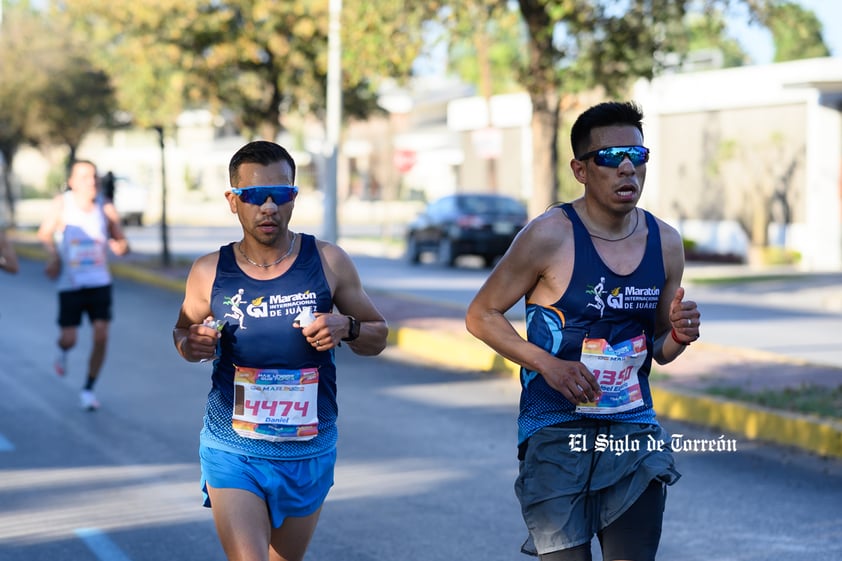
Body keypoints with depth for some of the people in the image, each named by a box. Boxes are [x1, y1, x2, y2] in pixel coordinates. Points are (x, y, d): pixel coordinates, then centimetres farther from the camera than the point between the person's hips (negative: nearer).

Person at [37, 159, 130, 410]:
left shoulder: (106, 208, -4)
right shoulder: (61, 204, -8)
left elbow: (123, 242, 5)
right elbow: (44, 234, 5)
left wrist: (120, 247, -19)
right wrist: (52, 256, -13)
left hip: (100, 283, 1)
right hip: (70, 284, -1)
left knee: (101, 336, -9)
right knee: (69, 339, -2)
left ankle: (88, 389, 8)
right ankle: (63, 351, 37)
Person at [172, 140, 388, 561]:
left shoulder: (327, 262, -5)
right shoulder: (210, 273, -5)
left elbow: (378, 338, 5)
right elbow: (183, 330, 14)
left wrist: (346, 328, -17)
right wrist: (190, 344, -10)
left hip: (309, 452, 2)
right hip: (232, 451, -1)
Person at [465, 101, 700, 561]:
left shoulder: (665, 243, 4)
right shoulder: (551, 236, -11)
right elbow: (480, 315, -3)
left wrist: (679, 336, -8)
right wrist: (547, 363, -15)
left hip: (633, 432, 4)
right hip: (556, 431, -4)